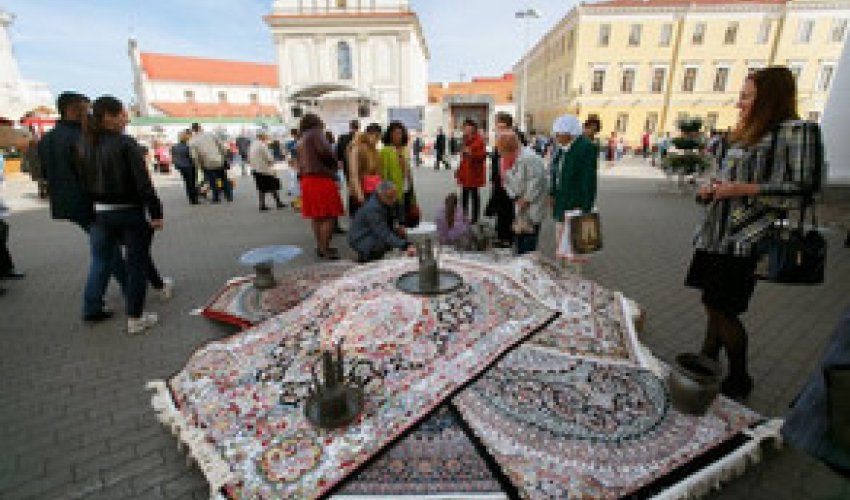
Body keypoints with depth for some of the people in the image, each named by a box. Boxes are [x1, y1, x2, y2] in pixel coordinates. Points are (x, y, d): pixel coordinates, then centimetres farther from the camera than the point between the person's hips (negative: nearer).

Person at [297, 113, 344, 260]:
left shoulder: (301, 140, 22)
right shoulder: (316, 134, -5)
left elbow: (300, 163, 21)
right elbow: (325, 152, -16)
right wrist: (335, 164, -1)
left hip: (307, 179, 9)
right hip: (321, 178, -9)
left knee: (316, 216, 13)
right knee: (328, 216, -7)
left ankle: (320, 247, 21)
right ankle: (325, 249, -6)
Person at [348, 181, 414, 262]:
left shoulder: (391, 202, -6)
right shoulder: (373, 208, -32)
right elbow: (384, 234, -40)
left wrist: (397, 226, -7)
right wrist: (405, 246, -48)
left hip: (375, 234, 8)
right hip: (360, 240, -8)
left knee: (401, 235, -4)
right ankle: (364, 255, -4)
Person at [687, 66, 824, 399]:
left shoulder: (797, 131, -6)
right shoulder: (746, 135, 17)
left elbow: (803, 191, -12)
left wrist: (744, 189, -18)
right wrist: (714, 189, 9)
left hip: (745, 240, -8)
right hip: (717, 235, 8)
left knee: (722, 310, -3)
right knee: (713, 306, 13)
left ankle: (739, 379, 19)